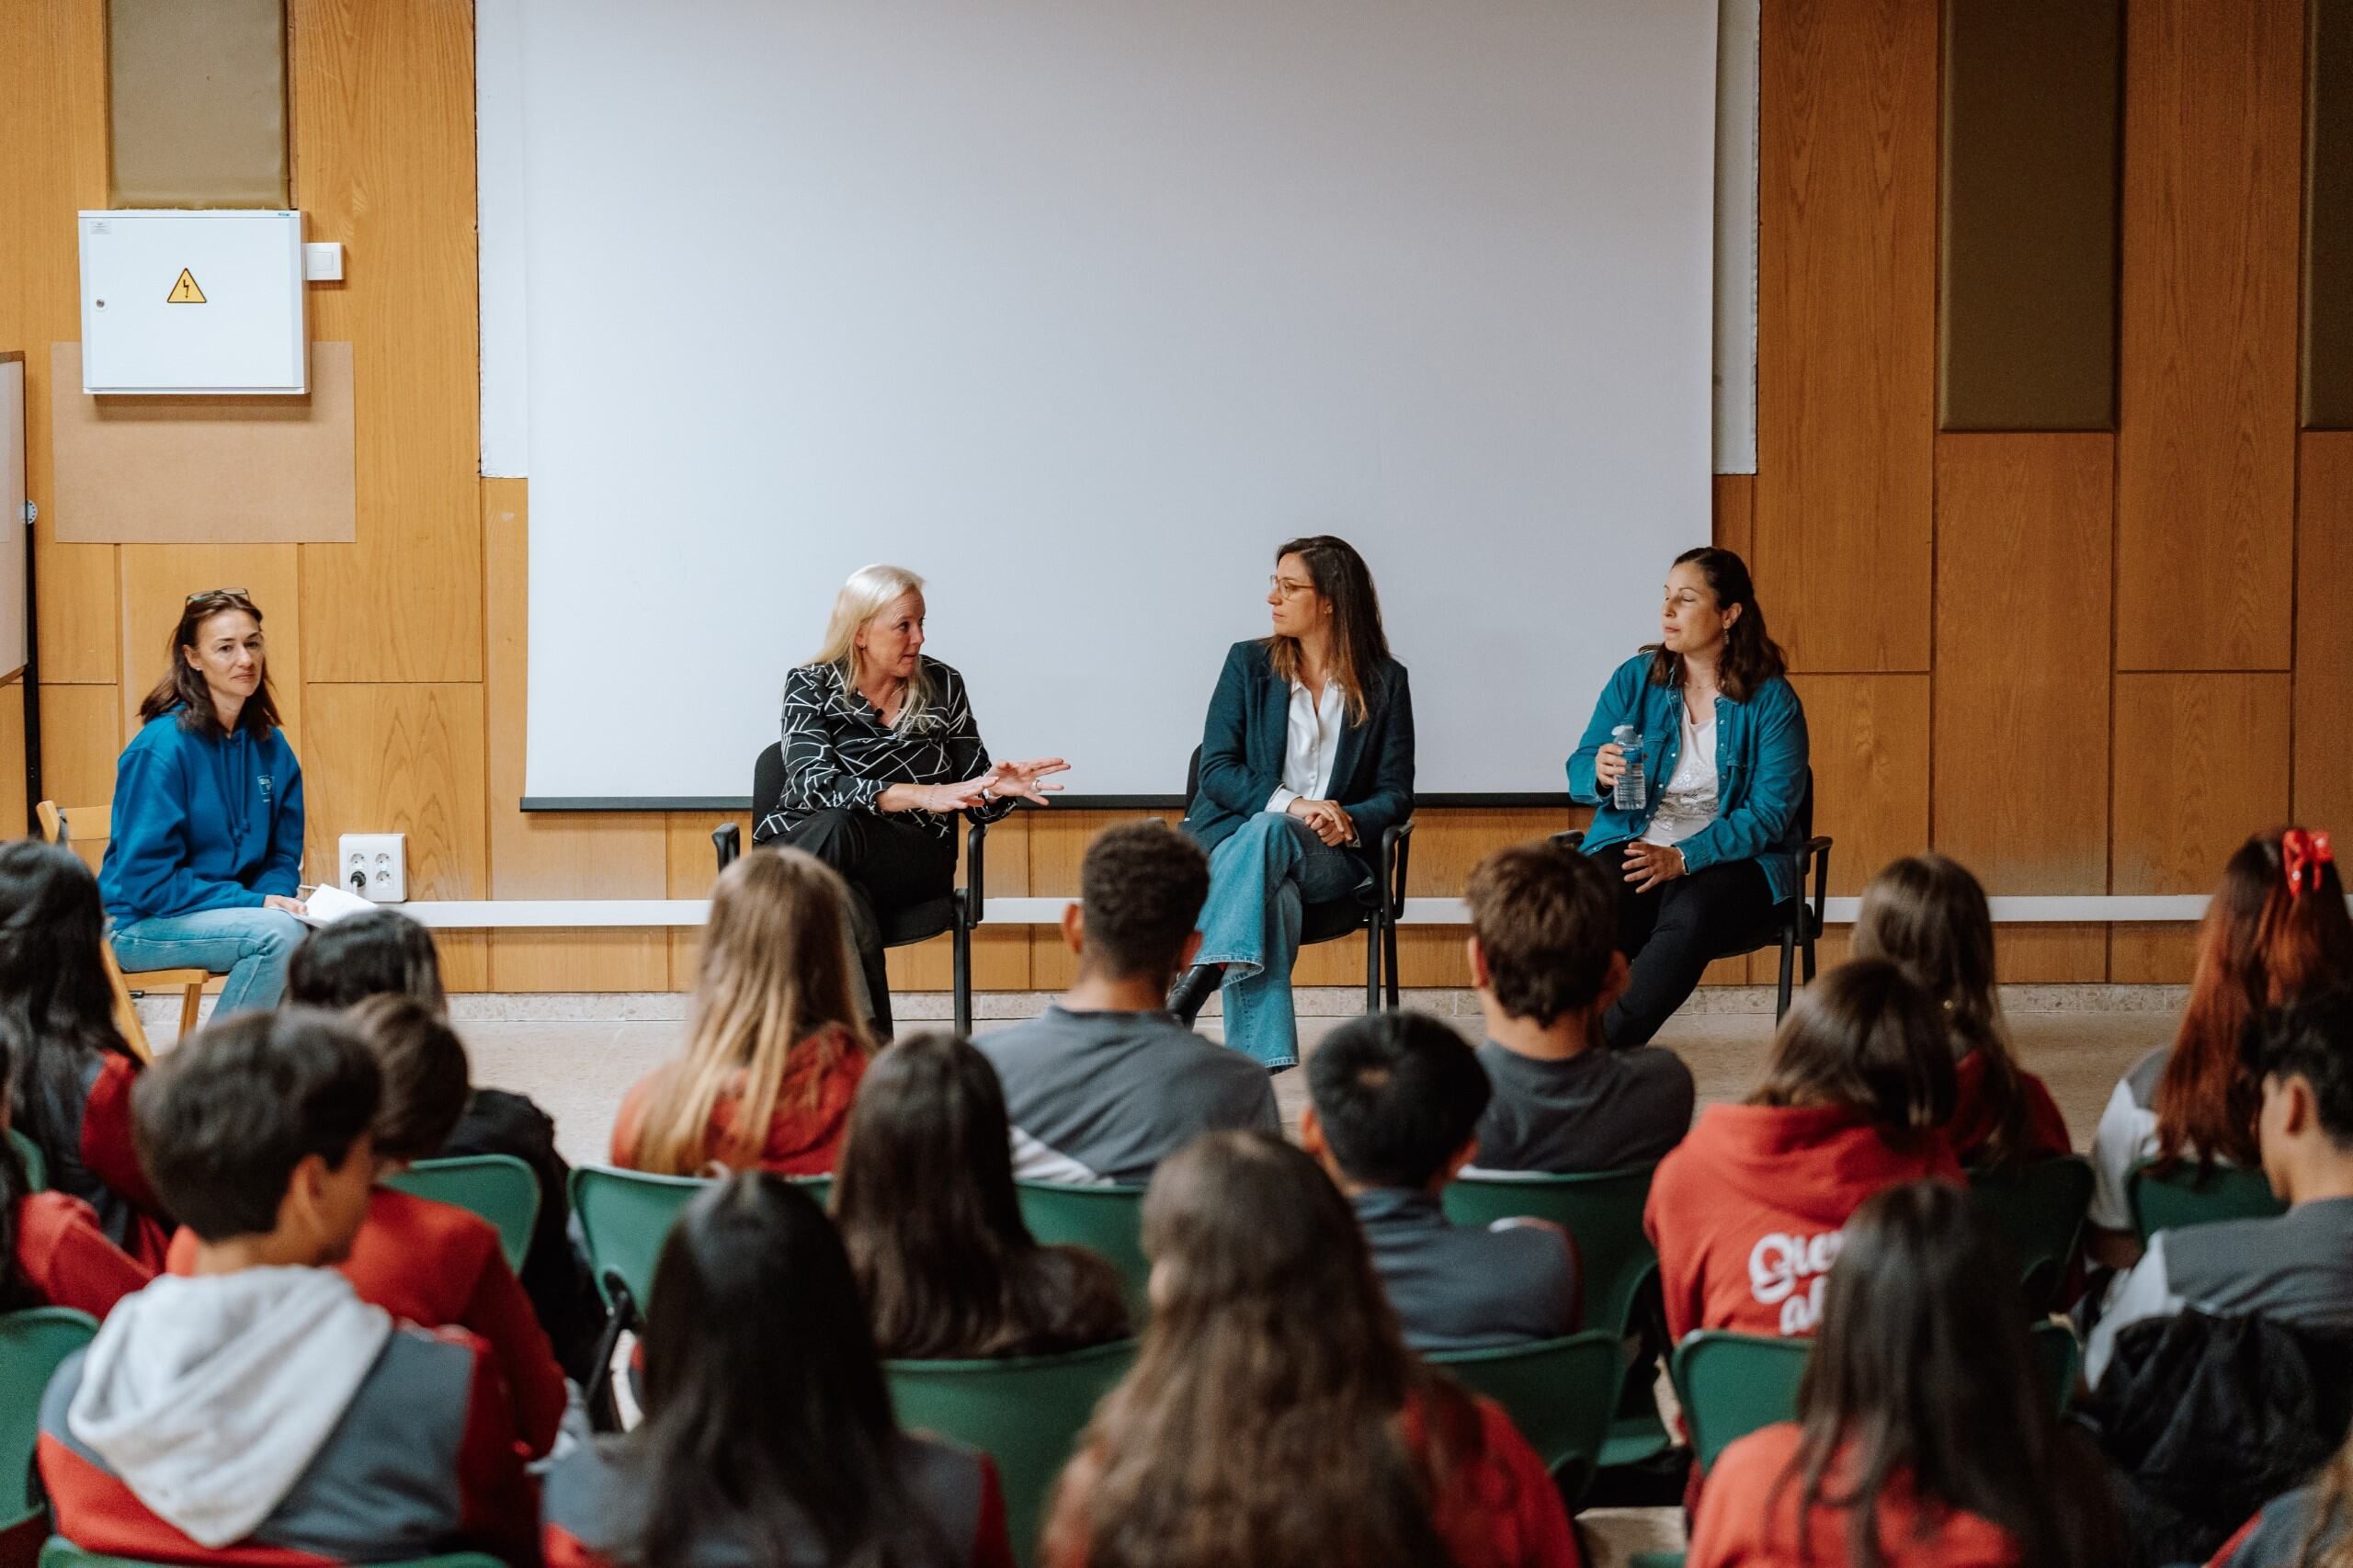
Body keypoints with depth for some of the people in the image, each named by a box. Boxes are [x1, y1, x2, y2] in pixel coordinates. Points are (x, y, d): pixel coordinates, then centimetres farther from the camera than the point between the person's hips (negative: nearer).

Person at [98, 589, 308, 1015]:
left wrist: (277, 896, -11)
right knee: (277, 932, -30)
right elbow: (146, 879, -18)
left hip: (232, 912, 6)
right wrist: (252, 903, -21)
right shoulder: (163, 748, -16)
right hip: (139, 924, -6)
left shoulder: (270, 747, 4)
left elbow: (282, 856, 13)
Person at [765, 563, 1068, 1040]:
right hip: (802, 848, -1)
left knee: (840, 834, -34)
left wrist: (998, 789, -12)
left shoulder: (942, 687, 11)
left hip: (913, 859, 1)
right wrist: (919, 795, -27)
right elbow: (815, 784, -14)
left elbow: (973, 802, 14)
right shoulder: (811, 686, 3)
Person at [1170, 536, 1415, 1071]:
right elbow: (1216, 770, 1)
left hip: (1332, 856, 0)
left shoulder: (1385, 682, 9)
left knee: (1267, 835, -37)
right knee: (1271, 896, -38)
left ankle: (1191, 988, -49)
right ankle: (1256, 1066, -47)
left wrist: (1351, 822, -17)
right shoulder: (1249, 662, 10)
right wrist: (1290, 803, -17)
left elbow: (1396, 795, 7)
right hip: (1232, 838, 1)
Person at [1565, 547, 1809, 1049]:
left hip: (1733, 855, -2)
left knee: (1689, 917, -37)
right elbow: (1578, 771, 7)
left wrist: (1684, 857, -21)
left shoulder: (1772, 700, -2)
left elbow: (1771, 811, -8)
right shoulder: (1635, 678, 8)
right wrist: (1599, 774, -20)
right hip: (1633, 844, 2)